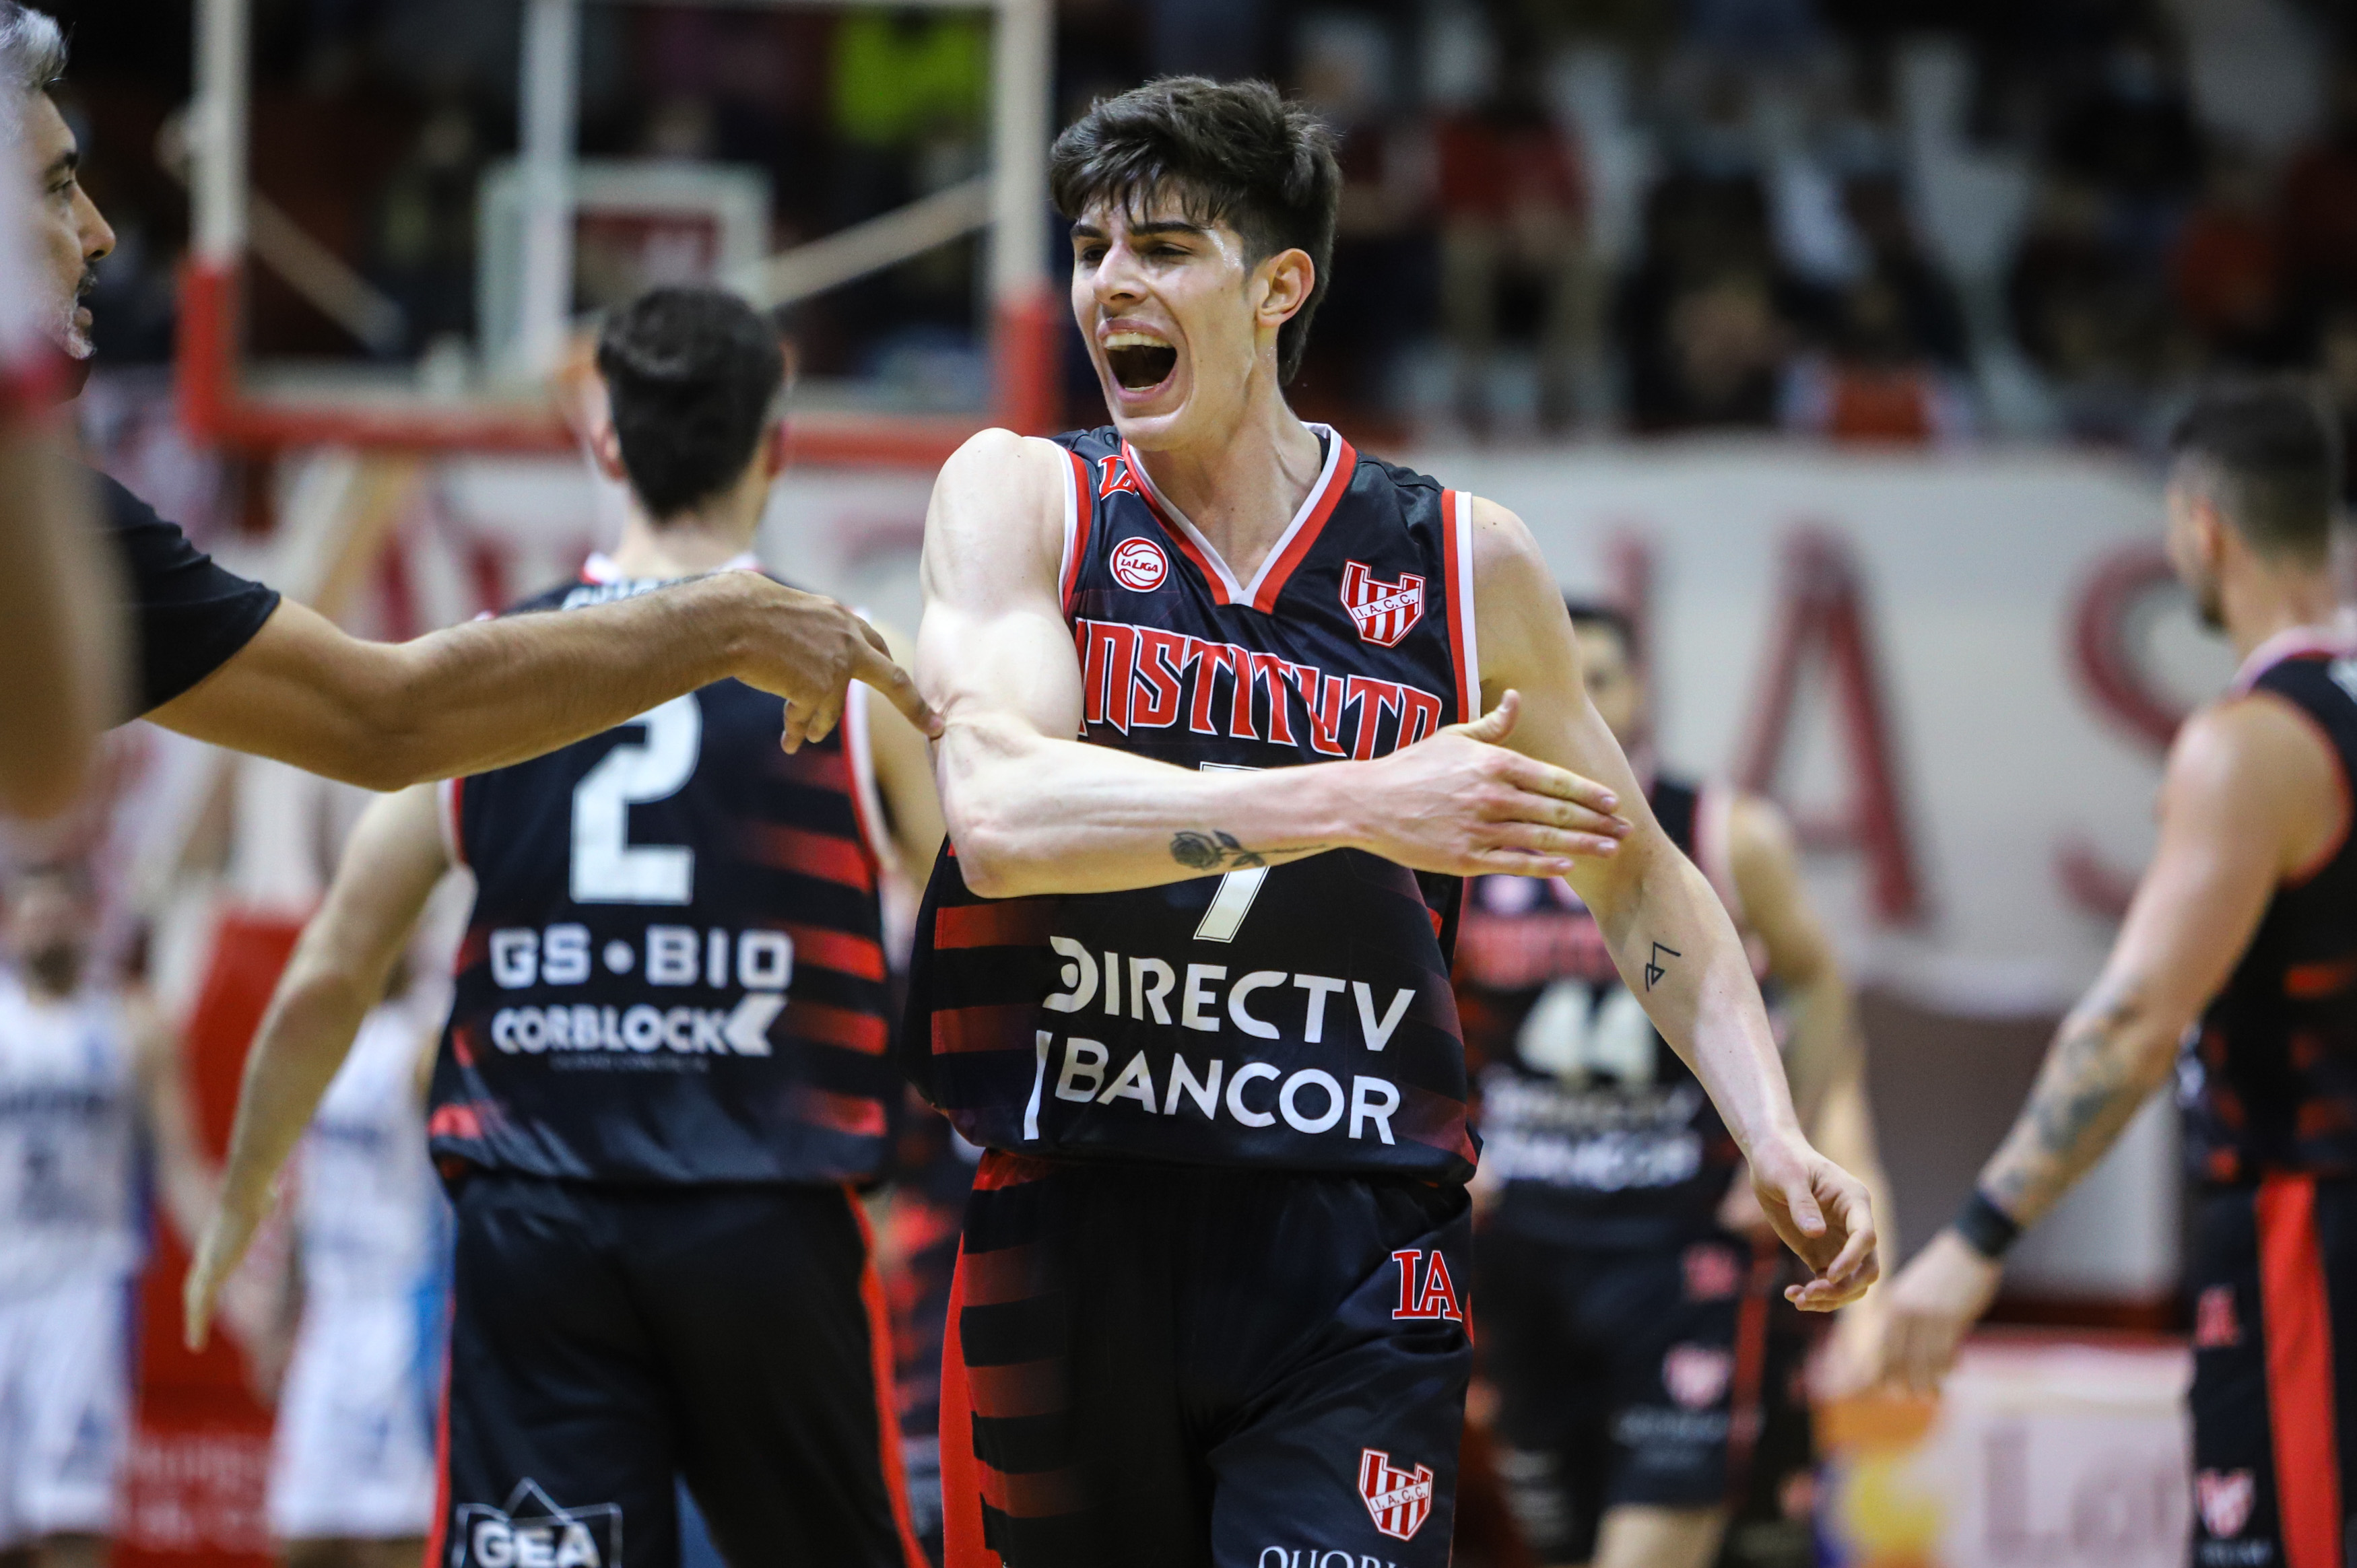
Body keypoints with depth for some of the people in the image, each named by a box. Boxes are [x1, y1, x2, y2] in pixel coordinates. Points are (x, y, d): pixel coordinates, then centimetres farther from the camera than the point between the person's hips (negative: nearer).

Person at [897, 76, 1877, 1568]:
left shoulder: (1464, 563, 5)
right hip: (1070, 1245, 0)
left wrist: (1775, 1134, 3)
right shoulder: (1019, 498, 1)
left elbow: (1638, 875, 18)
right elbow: (1002, 812, -18)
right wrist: (1357, 805, -29)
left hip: (1353, 1275, 0)